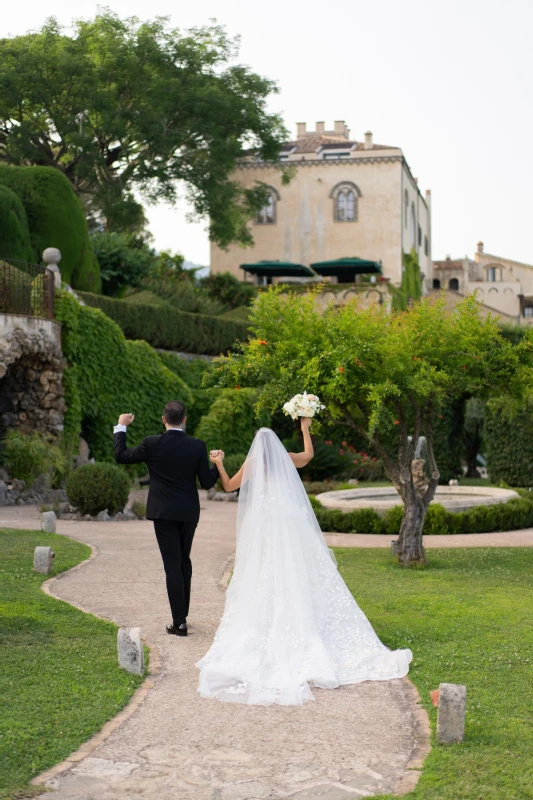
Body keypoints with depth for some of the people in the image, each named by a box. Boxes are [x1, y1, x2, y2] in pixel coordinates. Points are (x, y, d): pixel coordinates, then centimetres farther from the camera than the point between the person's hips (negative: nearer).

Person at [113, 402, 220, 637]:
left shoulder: (152, 444, -12)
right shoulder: (198, 446, -7)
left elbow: (120, 456, 1)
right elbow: (207, 482, -4)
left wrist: (121, 427, 13)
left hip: (163, 512, -2)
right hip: (189, 513, 3)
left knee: (172, 565, -1)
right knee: (184, 561, 19)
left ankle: (179, 622, -2)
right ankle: (182, 613, 29)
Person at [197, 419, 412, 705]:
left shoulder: (252, 463, 3)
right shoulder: (287, 459, 8)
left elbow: (228, 486, 12)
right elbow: (309, 454, 29)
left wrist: (219, 464, 23)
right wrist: (305, 428, 40)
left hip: (263, 529, -1)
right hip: (292, 526, 1)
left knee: (265, 582, 2)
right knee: (300, 580, 1)